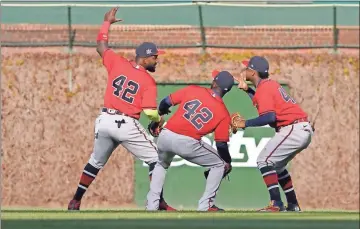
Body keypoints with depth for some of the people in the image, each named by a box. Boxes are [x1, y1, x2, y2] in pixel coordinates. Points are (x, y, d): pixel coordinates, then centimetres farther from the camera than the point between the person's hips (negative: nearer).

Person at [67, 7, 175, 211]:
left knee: (96, 162, 22)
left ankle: (76, 201, 22)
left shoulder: (117, 63, 4)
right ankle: (159, 202, -3)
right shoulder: (148, 81, -7)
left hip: (105, 120, 5)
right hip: (127, 125, -5)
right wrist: (159, 120, 8)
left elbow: (101, 47, 20)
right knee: (155, 158, 6)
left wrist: (107, 23, 32)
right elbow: (150, 112, -15)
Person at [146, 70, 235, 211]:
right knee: (219, 164, 18)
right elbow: (221, 144, 3)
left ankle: (152, 204, 25)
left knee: (161, 165, 35)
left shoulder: (192, 90, 7)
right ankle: (206, 205, 10)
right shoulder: (223, 113, 2)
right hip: (187, 143, -4)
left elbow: (166, 103, 11)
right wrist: (228, 163, 22)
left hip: (165, 136, 4)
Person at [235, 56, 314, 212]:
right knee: (276, 164, 23)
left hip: (293, 129, -10)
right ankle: (293, 205, 23)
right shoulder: (270, 84, 18)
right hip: (304, 129, 10)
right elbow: (263, 102, 30)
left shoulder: (263, 89, -11)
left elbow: (269, 116, -23)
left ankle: (276, 204, -19)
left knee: (264, 161, -10)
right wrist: (246, 89, 25)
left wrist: (246, 123, -18)